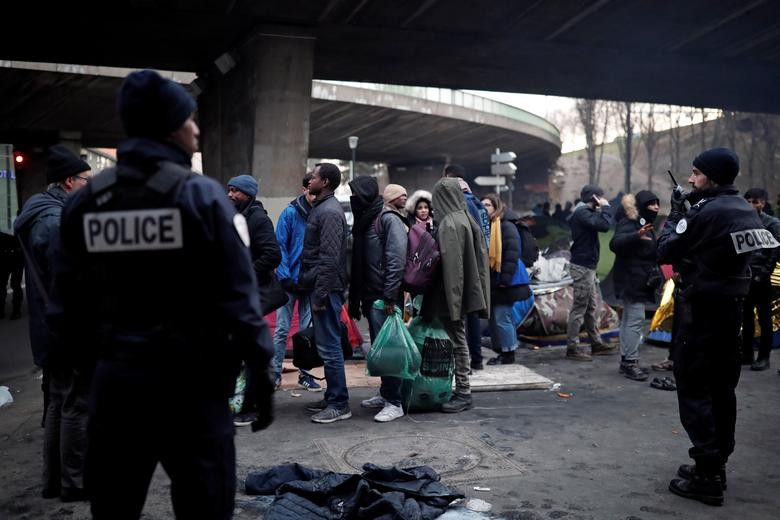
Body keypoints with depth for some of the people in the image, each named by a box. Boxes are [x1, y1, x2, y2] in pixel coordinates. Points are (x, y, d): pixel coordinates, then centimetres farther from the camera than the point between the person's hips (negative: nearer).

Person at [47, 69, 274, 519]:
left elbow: (67, 305, 7)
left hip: (115, 380, 5)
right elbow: (238, 299, -13)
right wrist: (260, 372, -5)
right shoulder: (201, 195, -10)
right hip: (191, 381, -5)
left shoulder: (83, 201, 4)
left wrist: (88, 363, 18)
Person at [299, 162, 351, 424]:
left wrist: (320, 294, -21)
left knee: (329, 347, -5)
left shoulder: (329, 211, -14)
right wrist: (313, 290, 16)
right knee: (327, 345, 15)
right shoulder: (320, 208, 17)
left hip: (326, 288, -10)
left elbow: (329, 257, -20)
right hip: (318, 286, 10)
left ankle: (339, 404, 2)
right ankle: (332, 397, 24)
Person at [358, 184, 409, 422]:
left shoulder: (389, 219, -9)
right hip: (373, 295, 9)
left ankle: (394, 403, -3)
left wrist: (389, 296, -23)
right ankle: (385, 394, 27)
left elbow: (397, 259, -19)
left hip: (384, 296, -9)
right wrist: (363, 296, 17)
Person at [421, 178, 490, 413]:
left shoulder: (448, 224, -16)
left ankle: (463, 392, 5)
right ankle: (462, 391, 23)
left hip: (450, 292, -9)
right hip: (466, 291, 9)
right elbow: (480, 258, 14)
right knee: (459, 340, 15)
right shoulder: (467, 220, 10)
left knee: (457, 341, -2)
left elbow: (450, 264, -21)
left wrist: (451, 299, -20)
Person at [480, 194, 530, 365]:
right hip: (492, 281, 8)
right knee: (494, 317, 11)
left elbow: (512, 254, -18)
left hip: (505, 282, -8)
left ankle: (508, 354, 4)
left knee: (502, 317, -7)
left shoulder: (506, 226, -11)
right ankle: (502, 351, 20)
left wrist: (505, 278, -23)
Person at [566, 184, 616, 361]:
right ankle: (572, 348, -2)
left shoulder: (583, 212, 17)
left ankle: (596, 343, 24)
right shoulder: (582, 213, -16)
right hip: (583, 266, -11)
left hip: (587, 266, 11)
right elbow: (603, 225, -26)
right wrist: (605, 207, -15)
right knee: (579, 308, -7)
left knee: (592, 307, 15)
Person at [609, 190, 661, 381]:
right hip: (631, 280, -10)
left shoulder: (645, 224, 19)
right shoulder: (629, 223, -13)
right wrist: (636, 236, -48)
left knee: (629, 319, 12)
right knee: (635, 319, -12)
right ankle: (630, 362, -10)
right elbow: (615, 243, -33)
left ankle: (626, 361, 18)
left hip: (640, 281, 10)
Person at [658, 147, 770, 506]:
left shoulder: (705, 212, -18)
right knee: (722, 388, 14)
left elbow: (666, 251, -10)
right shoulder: (746, 210, 9)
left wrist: (675, 214, 2)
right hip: (731, 305, 9)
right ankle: (716, 464, 23)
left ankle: (706, 476, -3)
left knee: (694, 389, -3)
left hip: (699, 309, -9)